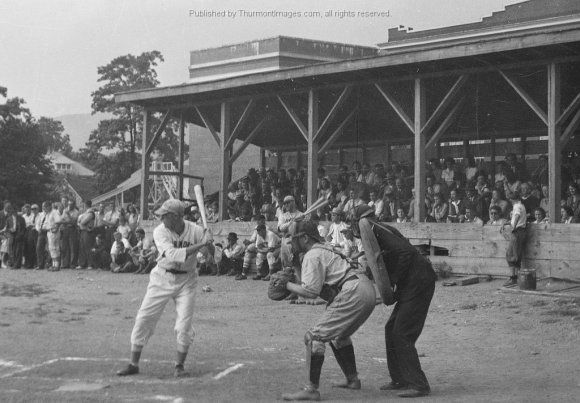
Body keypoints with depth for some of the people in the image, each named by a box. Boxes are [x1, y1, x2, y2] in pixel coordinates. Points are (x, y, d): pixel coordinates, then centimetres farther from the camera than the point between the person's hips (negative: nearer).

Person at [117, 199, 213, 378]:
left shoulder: (196, 231, -13)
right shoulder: (160, 231, -15)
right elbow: (172, 255, -29)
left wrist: (210, 244, -33)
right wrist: (200, 244, -35)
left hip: (186, 281, 0)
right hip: (162, 279, 1)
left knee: (184, 325, -6)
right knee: (144, 319, -1)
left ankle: (179, 365, 13)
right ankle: (133, 365, 10)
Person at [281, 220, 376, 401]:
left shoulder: (312, 256, -5)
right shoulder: (324, 250, 25)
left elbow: (311, 291, -13)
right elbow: (320, 288, 24)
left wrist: (286, 285, -2)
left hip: (354, 293, -10)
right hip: (366, 289, 10)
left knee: (314, 336, -10)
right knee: (338, 334, 30)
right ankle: (353, 379, 37)